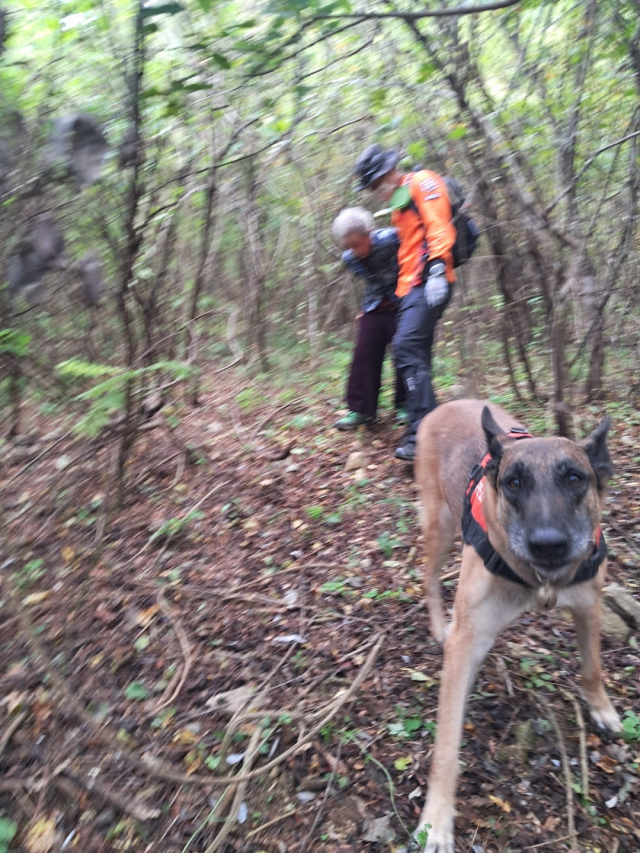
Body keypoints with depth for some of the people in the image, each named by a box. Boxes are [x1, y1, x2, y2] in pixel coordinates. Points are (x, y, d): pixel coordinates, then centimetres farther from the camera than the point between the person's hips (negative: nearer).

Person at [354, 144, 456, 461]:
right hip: (410, 287, 10)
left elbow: (438, 227, -15)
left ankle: (421, 434, -26)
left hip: (429, 282, -10)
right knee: (415, 355, 8)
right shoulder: (398, 204, 27)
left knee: (407, 346, -23)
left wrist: (437, 269, -26)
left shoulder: (422, 183, -2)